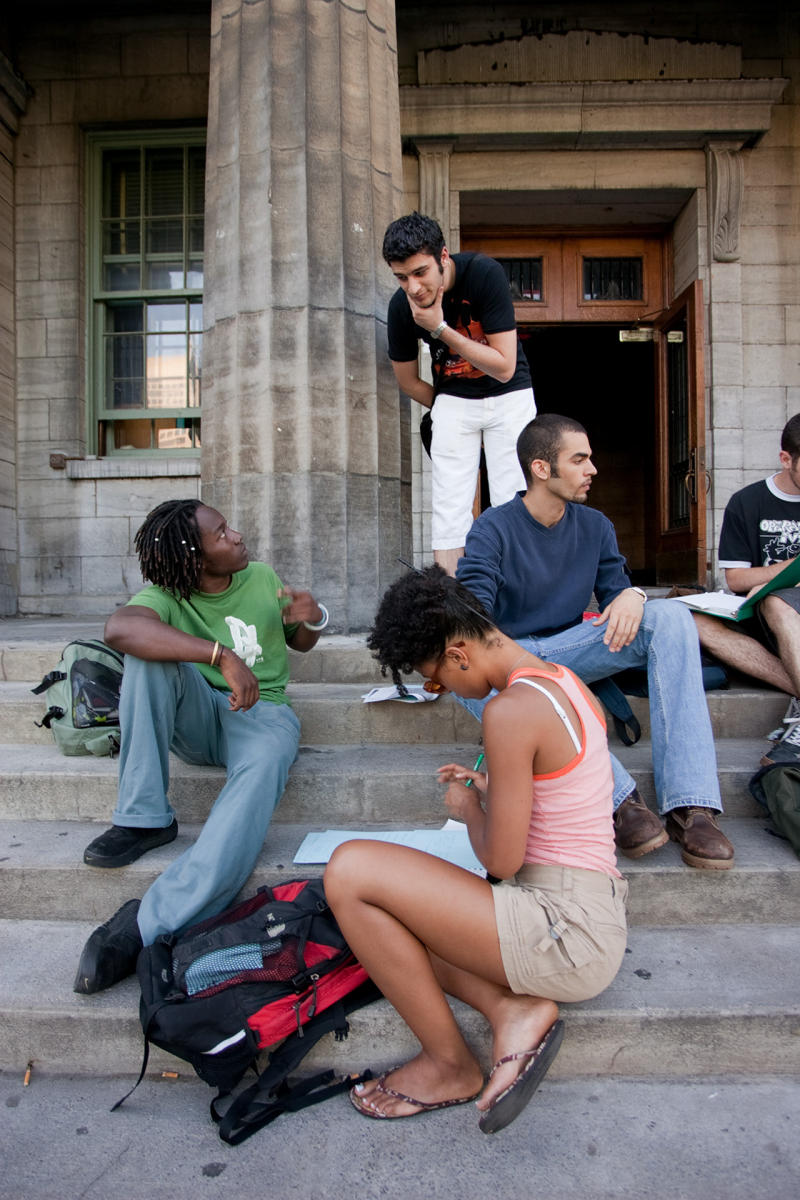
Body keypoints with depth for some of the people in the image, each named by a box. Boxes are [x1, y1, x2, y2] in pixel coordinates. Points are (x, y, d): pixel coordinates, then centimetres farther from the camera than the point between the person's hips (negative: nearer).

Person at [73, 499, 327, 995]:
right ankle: (145, 818, -22)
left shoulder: (262, 578, 3)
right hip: (197, 718, 0)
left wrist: (313, 618, -8)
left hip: (263, 713, 0)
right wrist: (222, 655, -41)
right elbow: (119, 627, -33)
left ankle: (146, 924, -39)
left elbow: (299, 642, 19)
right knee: (149, 652, -28)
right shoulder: (166, 596, -8)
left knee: (263, 769, -36)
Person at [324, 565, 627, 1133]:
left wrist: (469, 807, 1)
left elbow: (501, 860, -17)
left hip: (566, 934, -10)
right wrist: (489, 788, 14)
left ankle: (450, 1064, 2)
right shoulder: (562, 681, 8)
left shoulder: (512, 709, -22)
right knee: (385, 912, 16)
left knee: (349, 870, -15)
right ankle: (514, 1009, 1)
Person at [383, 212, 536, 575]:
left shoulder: (485, 273, -23)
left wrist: (441, 330, -29)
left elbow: (505, 367, -25)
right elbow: (408, 382, 3)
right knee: (449, 512, -5)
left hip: (508, 396, -2)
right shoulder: (401, 306, -14)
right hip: (453, 401, 2)